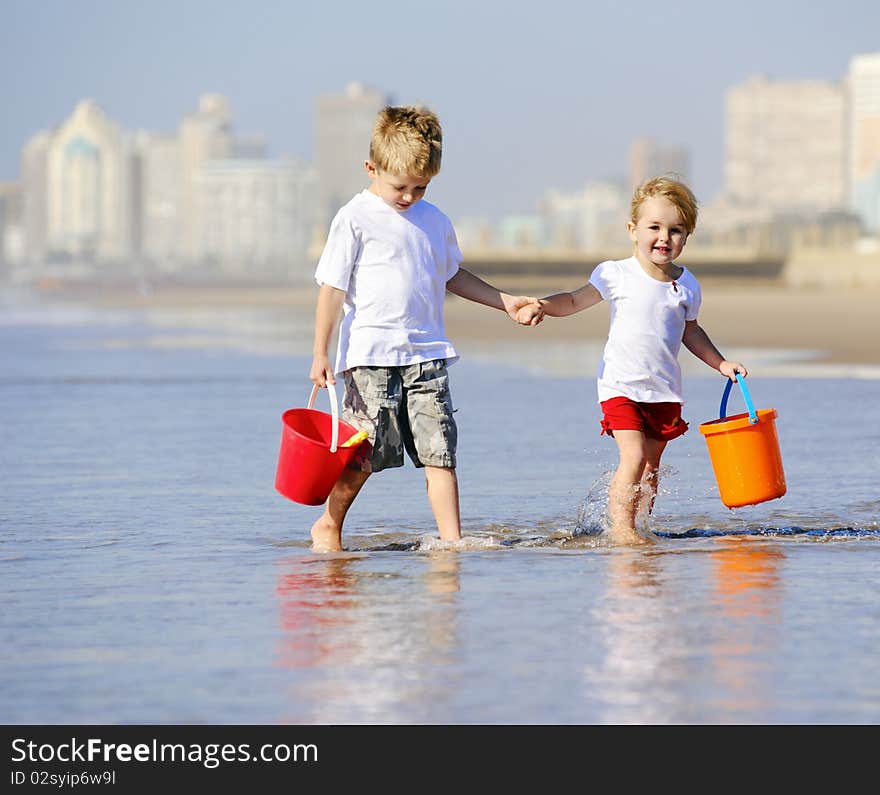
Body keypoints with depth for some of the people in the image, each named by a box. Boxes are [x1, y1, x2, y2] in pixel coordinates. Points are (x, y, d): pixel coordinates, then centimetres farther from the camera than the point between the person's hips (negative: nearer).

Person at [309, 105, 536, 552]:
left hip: (427, 354, 4)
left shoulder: (435, 222, 13)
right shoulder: (355, 220, -3)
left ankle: (451, 539, -5)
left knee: (439, 451, -4)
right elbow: (332, 288, -4)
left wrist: (504, 301, 24)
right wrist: (320, 355, -9)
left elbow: (453, 276, 29)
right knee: (362, 455, -2)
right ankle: (328, 524, 19)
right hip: (369, 355, -4)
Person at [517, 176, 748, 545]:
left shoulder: (687, 286, 5)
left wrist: (720, 363, 17)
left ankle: (639, 524, 19)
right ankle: (620, 528, -12)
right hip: (621, 386, -4)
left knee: (651, 463, 8)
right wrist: (542, 306, -15)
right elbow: (574, 301, 2)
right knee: (633, 457, -15)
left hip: (664, 390, 4)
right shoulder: (617, 275, -6)